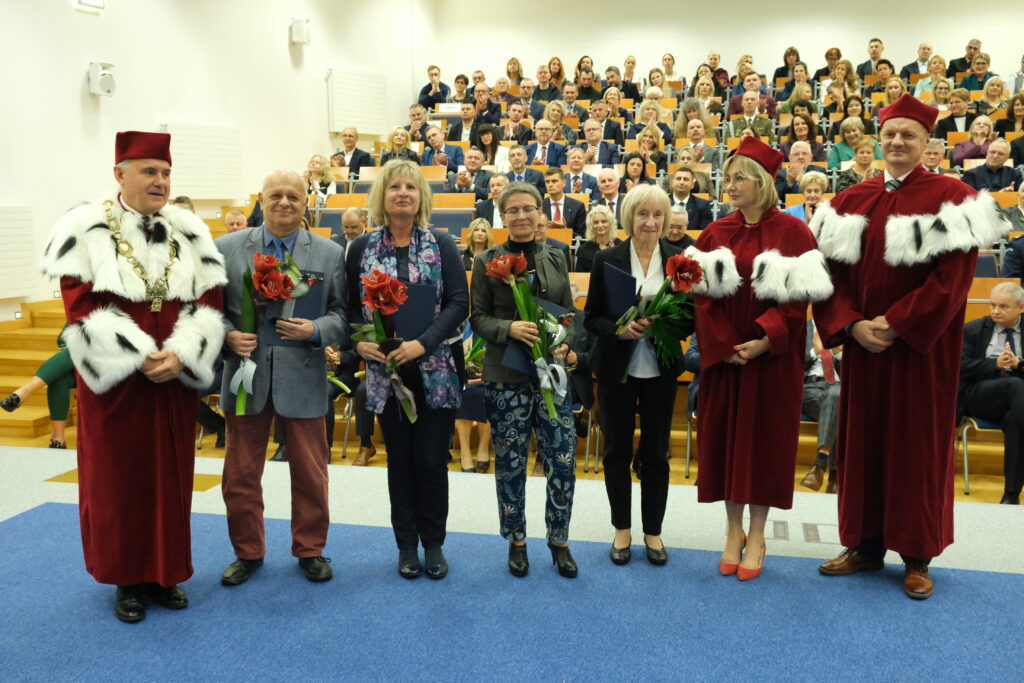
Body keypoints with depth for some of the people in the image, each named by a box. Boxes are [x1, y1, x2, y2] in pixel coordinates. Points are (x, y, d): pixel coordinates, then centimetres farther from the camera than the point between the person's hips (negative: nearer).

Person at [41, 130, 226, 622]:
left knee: (171, 476, 10)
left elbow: (210, 301, 0)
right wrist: (139, 357, -18)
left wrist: (180, 354, -14)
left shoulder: (189, 231, 4)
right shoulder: (86, 229, -4)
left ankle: (166, 572, 25)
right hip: (114, 379, -2)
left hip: (175, 379, 3)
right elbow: (82, 308, -10)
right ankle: (127, 579, 22)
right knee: (118, 477, 7)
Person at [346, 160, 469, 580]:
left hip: (435, 370, -1)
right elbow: (351, 307, 8)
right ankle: (406, 545, 23)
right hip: (386, 372, 1)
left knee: (432, 459, 4)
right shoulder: (362, 248, 5)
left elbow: (459, 302, -5)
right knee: (400, 459, 10)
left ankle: (433, 544, 21)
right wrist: (360, 341, -11)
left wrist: (424, 342, -17)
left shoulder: (441, 244, 1)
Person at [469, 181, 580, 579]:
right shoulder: (487, 261, -1)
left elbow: (570, 314, 11)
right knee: (510, 461, 7)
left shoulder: (555, 259, 8)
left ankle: (559, 541, 19)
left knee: (563, 458, 0)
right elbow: (478, 318, -1)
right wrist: (509, 328, -19)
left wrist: (565, 344, -9)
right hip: (506, 376, -2)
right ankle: (516, 542, 25)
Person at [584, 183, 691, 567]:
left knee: (655, 453, 9)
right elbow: (592, 318, -1)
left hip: (660, 370, 0)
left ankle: (653, 531, 24)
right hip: (616, 369, 0)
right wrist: (620, 329, -21)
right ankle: (622, 529, 25)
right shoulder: (606, 260, -3)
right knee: (617, 451, 9)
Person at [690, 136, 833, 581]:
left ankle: (756, 535, 18)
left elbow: (798, 297, -9)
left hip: (773, 358, -3)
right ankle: (733, 531, 21)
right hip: (722, 356, 3)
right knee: (724, 436, 6)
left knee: (765, 437, 4)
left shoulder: (791, 232, -4)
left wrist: (764, 341, -20)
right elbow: (703, 296, -1)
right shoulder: (715, 235, 5)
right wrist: (726, 346, -13)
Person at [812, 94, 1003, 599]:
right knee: (862, 438, 9)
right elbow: (833, 270, 4)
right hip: (862, 345, 4)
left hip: (921, 345, -4)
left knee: (917, 443, 4)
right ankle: (866, 544, 23)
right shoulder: (852, 201, 8)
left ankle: (917, 556, 18)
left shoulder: (950, 197, -4)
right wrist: (851, 325, -11)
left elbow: (953, 277, -12)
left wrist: (896, 324, -18)